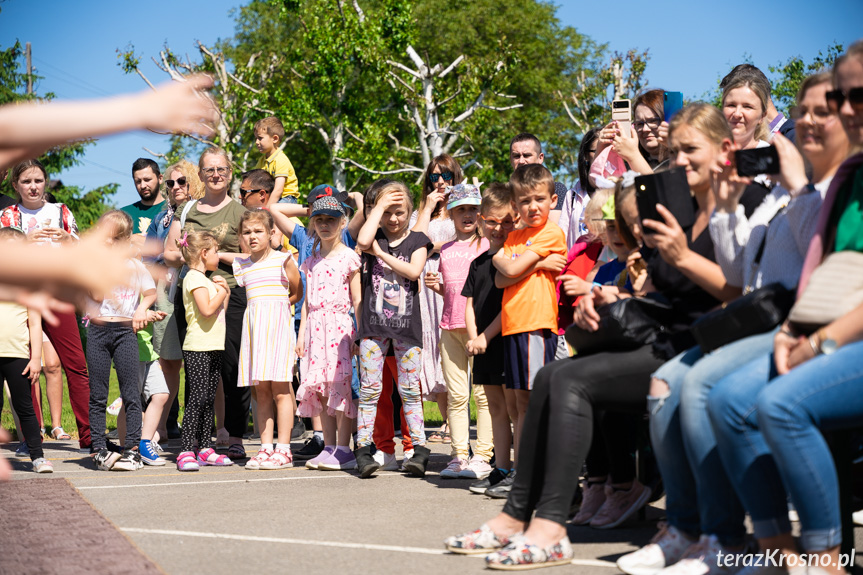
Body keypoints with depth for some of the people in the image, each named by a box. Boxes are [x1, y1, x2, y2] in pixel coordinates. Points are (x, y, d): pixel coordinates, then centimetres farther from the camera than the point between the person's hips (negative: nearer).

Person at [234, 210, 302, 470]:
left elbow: (297, 293, 7)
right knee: (261, 390, 4)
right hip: (254, 326, 5)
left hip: (278, 322, -5)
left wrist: (278, 303, 2)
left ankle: (283, 449, -4)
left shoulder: (283, 260, 1)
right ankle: (266, 447, 7)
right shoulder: (241, 266, 13)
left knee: (280, 388, -6)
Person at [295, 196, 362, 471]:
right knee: (319, 389, 5)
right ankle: (328, 447, 11)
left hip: (339, 325, -6)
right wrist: (301, 333, 12)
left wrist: (359, 335, -9)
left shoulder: (348, 257, -2)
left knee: (339, 385, -8)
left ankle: (343, 450, -4)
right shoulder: (312, 260, 15)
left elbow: (357, 300, -4)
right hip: (315, 326, 6)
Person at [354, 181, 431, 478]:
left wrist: (381, 253, -7)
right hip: (374, 322, 0)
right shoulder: (375, 237, 8)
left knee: (410, 389, 4)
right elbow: (363, 241, -17)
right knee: (369, 388, -1)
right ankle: (363, 448, 2)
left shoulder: (417, 240, 7)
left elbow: (414, 271, -10)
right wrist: (380, 206, -8)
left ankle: (419, 448, 7)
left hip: (406, 322, 0)